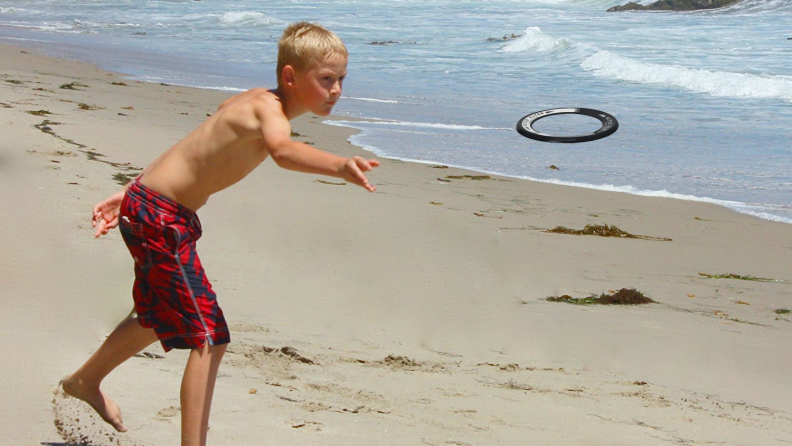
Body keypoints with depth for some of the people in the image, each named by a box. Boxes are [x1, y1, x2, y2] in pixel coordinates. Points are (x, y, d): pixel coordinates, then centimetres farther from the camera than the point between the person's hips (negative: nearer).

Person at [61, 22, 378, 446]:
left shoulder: (254, 102, 8)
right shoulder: (266, 108, -23)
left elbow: (192, 150, 15)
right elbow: (281, 149, -48)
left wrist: (130, 194, 20)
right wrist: (340, 165, -65)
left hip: (150, 207, 11)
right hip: (158, 216, -11)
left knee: (163, 316, 31)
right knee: (209, 336, -12)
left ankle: (85, 381, 55)